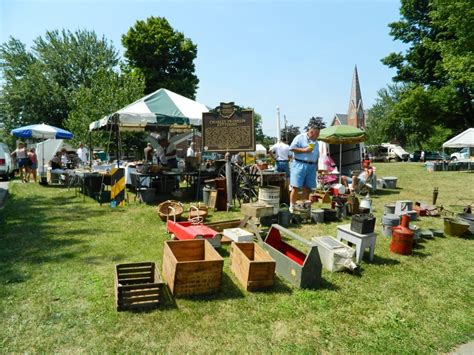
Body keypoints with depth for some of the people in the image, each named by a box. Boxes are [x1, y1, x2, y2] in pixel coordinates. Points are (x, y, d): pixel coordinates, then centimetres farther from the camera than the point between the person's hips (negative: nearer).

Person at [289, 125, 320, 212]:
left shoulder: (315, 142, 22)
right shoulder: (300, 137, 0)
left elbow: (317, 156, 25)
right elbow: (291, 148, -9)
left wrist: (316, 166, 14)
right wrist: (304, 150, -12)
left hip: (311, 166, 7)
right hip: (300, 165, -6)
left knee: (307, 188, 6)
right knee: (296, 187, -9)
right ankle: (292, 206, -3)